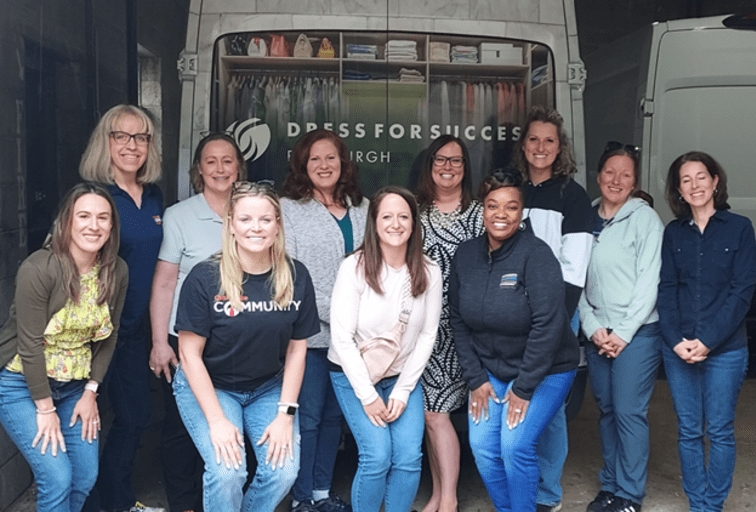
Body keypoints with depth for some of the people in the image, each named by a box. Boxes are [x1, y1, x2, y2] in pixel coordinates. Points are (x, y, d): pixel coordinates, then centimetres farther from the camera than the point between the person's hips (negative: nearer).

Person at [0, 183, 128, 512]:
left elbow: (109, 335, 3)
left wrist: (90, 392, 1)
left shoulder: (117, 271, -6)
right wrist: (45, 408, -14)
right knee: (57, 477, -11)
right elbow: (30, 343, -19)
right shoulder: (38, 269, -22)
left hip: (74, 386, 5)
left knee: (86, 477, 6)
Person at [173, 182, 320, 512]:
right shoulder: (205, 278, -17)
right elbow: (189, 354, -12)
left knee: (284, 470, -12)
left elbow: (297, 349, -1)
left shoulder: (296, 277, -8)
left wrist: (286, 413, -7)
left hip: (269, 387, 3)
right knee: (226, 471, -20)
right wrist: (216, 420, -17)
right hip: (207, 386, -2)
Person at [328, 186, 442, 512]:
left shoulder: (429, 272, -5)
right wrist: (368, 396, -15)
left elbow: (427, 335, -1)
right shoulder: (354, 268, -15)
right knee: (378, 456, -14)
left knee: (409, 457, -10)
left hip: (403, 375, 3)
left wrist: (402, 391, -7)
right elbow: (342, 338, -15)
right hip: (353, 375, -3)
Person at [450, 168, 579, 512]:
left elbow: (548, 324, -22)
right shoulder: (466, 255, -2)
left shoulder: (535, 254, -19)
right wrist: (475, 379, -1)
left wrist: (524, 388, -18)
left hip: (544, 371, -5)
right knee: (482, 448, 2)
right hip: (490, 370, 5)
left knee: (515, 446, -12)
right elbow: (458, 320, 3)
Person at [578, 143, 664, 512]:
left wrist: (623, 333, -11)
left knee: (629, 411, -4)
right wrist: (592, 328, -3)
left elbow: (649, 281, -9)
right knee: (606, 409, 11)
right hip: (597, 333, 4)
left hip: (637, 332, -4)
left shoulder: (646, 218, -4)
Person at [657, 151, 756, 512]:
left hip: (725, 349, -2)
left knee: (719, 431, 5)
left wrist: (707, 341, -13)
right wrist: (676, 340, -9)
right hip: (678, 348, 3)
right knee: (688, 431, 8)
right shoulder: (673, 232, 7)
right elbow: (666, 289, 4)